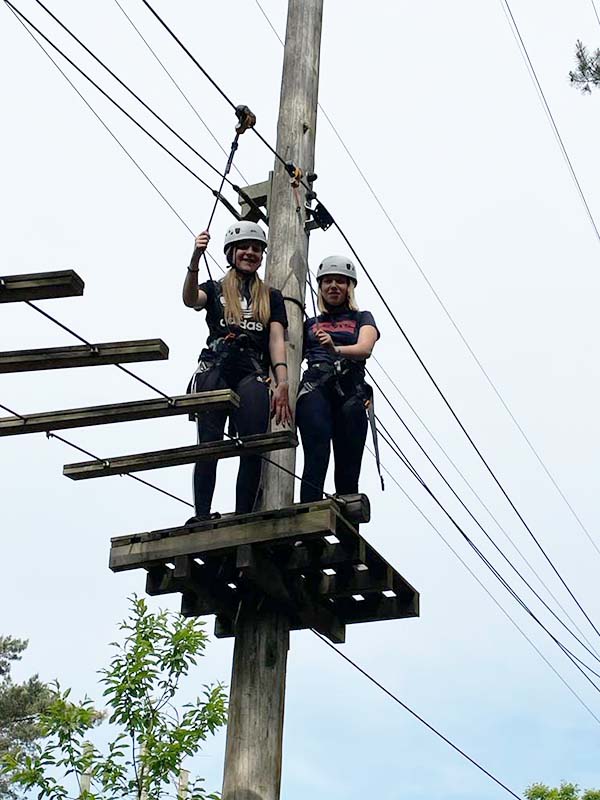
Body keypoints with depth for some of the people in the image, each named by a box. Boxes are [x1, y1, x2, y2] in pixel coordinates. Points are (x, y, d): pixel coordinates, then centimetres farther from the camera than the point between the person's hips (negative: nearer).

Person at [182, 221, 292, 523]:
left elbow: (277, 341, 11)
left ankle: (243, 518, -14)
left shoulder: (271, 297, 22)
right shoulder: (214, 289, 18)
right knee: (209, 444, -12)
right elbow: (190, 300, -6)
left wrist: (282, 385, -3)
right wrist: (195, 260, -23)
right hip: (214, 371, -1)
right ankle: (202, 516, -17)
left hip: (252, 374, 1)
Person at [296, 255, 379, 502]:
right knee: (316, 460, -21)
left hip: (350, 392, 0)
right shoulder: (310, 324, 27)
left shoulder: (362, 318, 20)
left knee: (348, 468, -8)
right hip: (314, 389, 0)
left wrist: (336, 349, -22)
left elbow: (365, 348, -1)